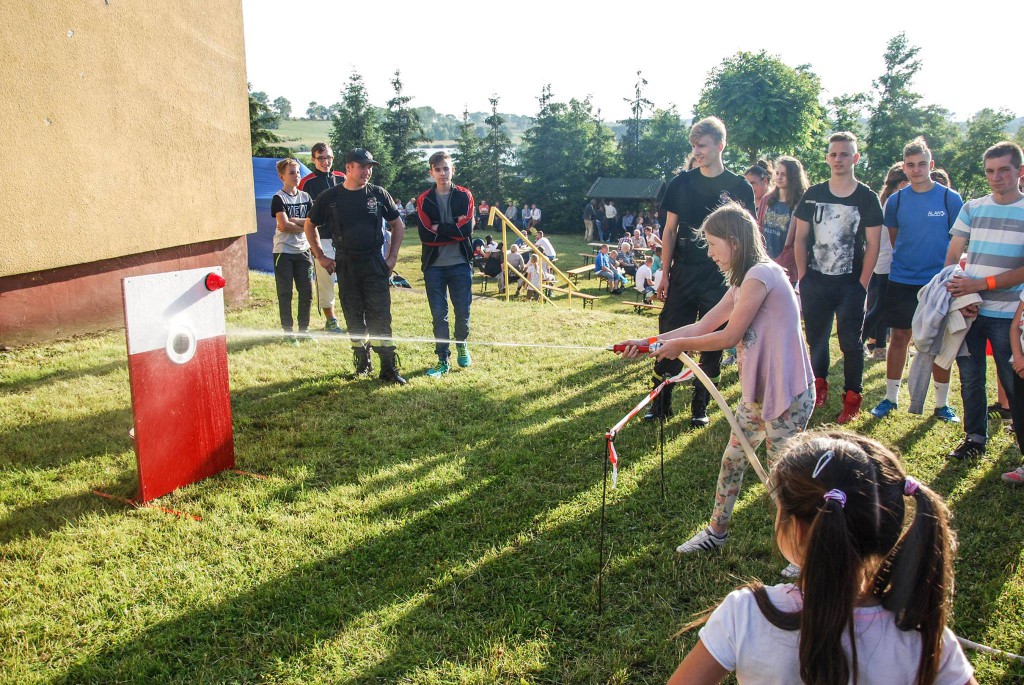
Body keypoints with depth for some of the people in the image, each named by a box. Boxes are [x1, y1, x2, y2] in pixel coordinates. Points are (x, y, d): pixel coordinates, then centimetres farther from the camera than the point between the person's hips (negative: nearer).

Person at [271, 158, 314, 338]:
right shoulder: (278, 198, -6)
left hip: (303, 250, 5)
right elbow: (284, 225, -17)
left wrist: (293, 221, -11)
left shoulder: (305, 197, 10)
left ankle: (303, 329, 18)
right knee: (285, 293, 1)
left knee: (307, 291, 6)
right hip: (283, 251, -5)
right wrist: (303, 225, -6)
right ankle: (287, 331, 9)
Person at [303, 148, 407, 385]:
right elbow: (310, 225, 14)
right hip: (345, 265, 1)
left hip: (375, 263, -1)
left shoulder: (379, 194, 2)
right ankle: (362, 362, 21)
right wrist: (320, 256, 8)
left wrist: (392, 257, 3)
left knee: (380, 316, -4)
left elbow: (398, 226, 11)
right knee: (353, 316, 8)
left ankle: (389, 368, -1)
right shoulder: (330, 197, 1)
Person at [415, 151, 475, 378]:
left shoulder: (464, 196, 3)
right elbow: (425, 235, -10)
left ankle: (461, 345, 34)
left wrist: (439, 228, -9)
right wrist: (453, 230, -12)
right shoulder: (424, 200, 3)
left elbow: (467, 228, -11)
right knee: (438, 314, 3)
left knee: (463, 312, 6)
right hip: (434, 266, 0)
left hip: (460, 265, 0)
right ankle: (443, 360, 12)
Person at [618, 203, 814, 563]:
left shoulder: (761, 275, -19)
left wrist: (679, 345, -6)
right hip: (758, 391, 10)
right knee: (732, 459, 17)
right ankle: (716, 532, 33)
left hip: (788, 394, -10)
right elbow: (702, 326, 12)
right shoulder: (743, 282, 12)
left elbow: (729, 336, -17)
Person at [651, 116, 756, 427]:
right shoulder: (681, 183, 5)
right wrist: (665, 274, 1)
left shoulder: (739, 188, 1)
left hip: (721, 278, -1)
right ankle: (661, 403, 10)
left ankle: (701, 406, 18)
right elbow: (670, 231, 6)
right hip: (683, 274, 1)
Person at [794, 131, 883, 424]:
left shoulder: (867, 198, -1)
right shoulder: (813, 194, 5)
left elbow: (872, 245, -2)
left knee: (851, 342, 1)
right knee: (816, 337, 11)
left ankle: (852, 398, 11)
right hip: (815, 281, 3)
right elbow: (801, 238, 7)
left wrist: (862, 284, -8)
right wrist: (802, 277, 0)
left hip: (850, 284, -2)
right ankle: (819, 385, 28)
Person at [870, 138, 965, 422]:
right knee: (899, 337, 7)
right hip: (901, 281, 2)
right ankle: (890, 397, 18)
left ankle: (942, 403, 16)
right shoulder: (895, 201, 2)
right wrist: (905, 261, 9)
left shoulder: (950, 199, -3)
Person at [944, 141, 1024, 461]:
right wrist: (959, 293, -8)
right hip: (968, 310, 3)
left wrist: (979, 284, -17)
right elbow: (952, 257, 8)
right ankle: (975, 437, 23)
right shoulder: (972, 208, 9)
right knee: (970, 379, 9)